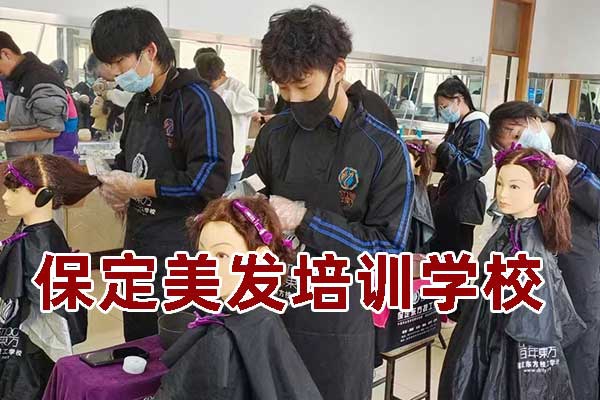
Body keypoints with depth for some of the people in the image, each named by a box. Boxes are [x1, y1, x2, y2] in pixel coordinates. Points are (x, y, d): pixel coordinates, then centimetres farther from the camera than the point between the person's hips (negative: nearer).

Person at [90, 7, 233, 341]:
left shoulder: (199, 102, -15)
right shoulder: (138, 104, 12)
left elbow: (210, 180, -25)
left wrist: (137, 188, -17)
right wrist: (115, 188, 2)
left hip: (183, 258, -8)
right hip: (139, 251, 9)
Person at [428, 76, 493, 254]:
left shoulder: (477, 126, -14)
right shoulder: (457, 125, 12)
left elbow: (471, 167, -25)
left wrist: (441, 148, -19)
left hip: (463, 203, -9)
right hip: (447, 199, 9)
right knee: (438, 251, 17)